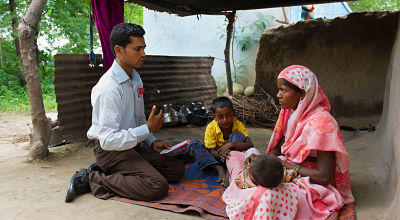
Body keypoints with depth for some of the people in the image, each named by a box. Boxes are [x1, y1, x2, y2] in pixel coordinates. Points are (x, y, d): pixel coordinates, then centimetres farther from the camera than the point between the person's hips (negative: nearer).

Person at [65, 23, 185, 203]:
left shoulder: (135, 79, 7)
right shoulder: (109, 87, -23)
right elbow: (108, 140, -25)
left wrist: (152, 142, 4)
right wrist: (148, 129, -21)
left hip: (133, 144, 9)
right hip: (110, 149, -9)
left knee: (177, 169, 0)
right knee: (158, 186, -23)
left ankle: (106, 170, 4)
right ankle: (91, 178, -9)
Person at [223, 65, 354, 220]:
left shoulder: (320, 122, -24)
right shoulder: (292, 113, 1)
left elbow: (324, 177, -23)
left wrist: (288, 166, -17)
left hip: (311, 184, -8)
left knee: (269, 195, -41)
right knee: (234, 157, 0)